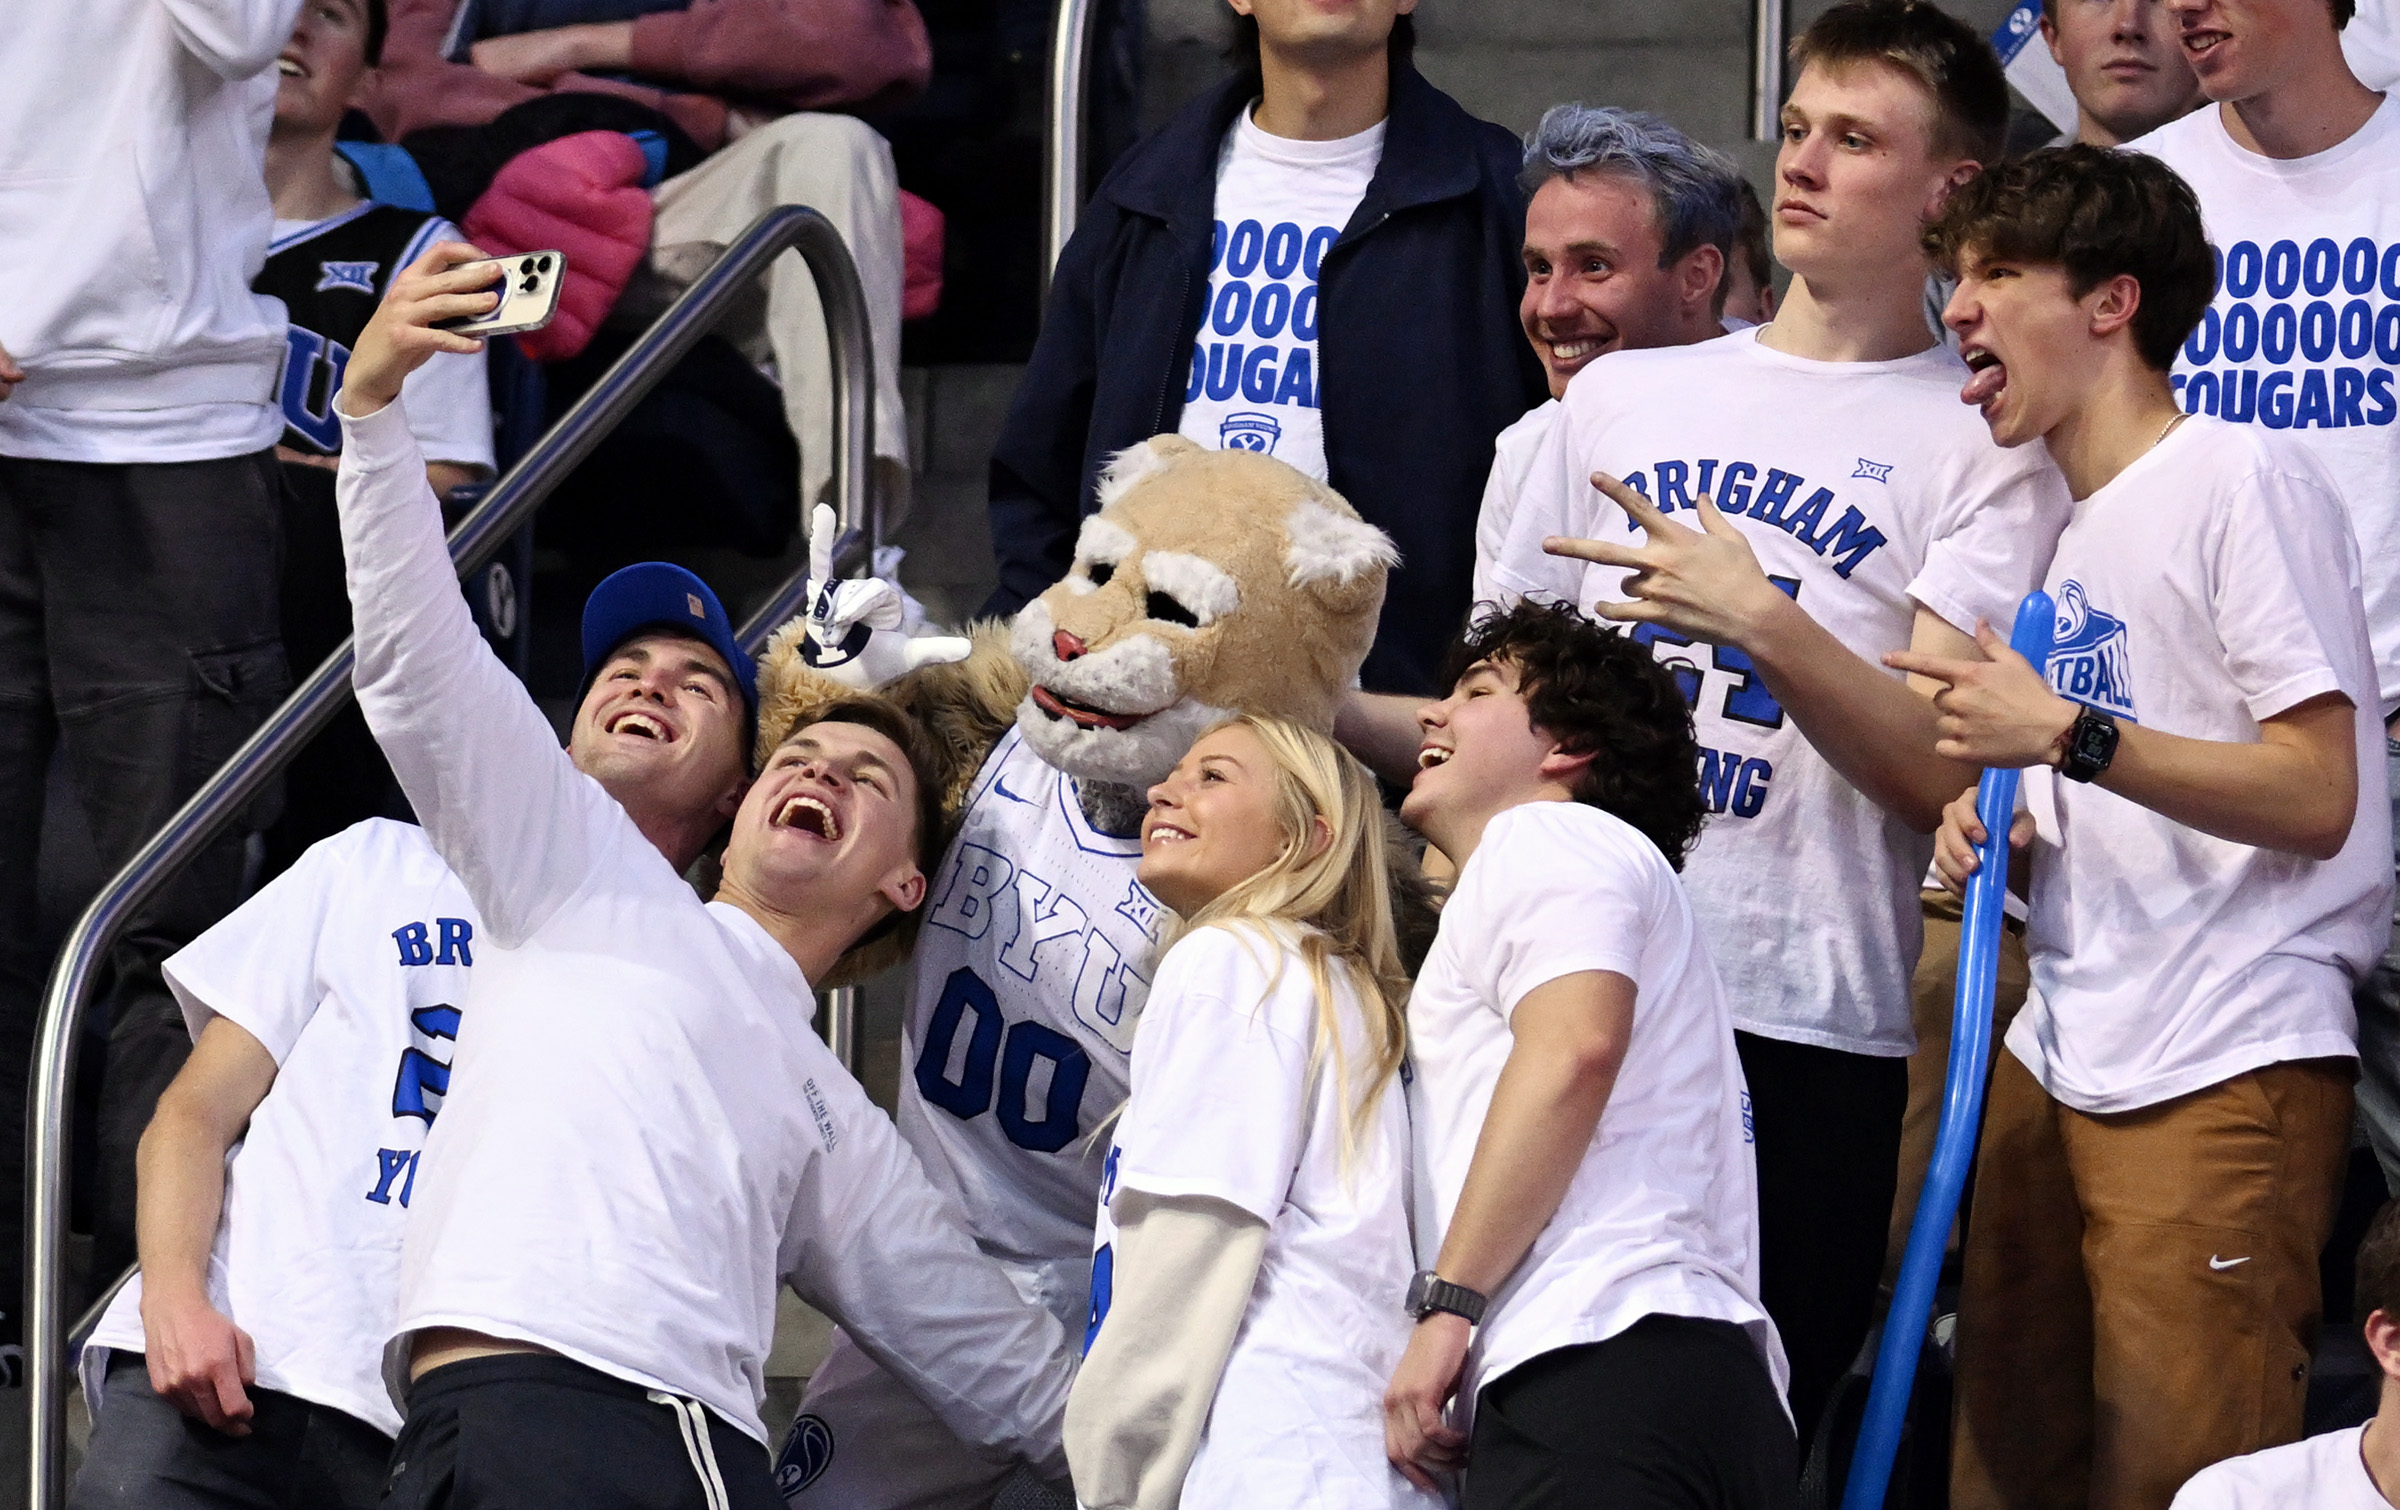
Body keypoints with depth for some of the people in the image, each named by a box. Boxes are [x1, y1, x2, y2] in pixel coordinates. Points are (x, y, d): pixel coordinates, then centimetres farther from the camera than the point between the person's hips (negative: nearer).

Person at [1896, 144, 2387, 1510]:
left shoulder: (2246, 479, -7)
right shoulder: (2072, 534, 19)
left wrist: (2068, 736, -20)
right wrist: (1998, 826, 6)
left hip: (2227, 1076, -9)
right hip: (2060, 1062, 9)